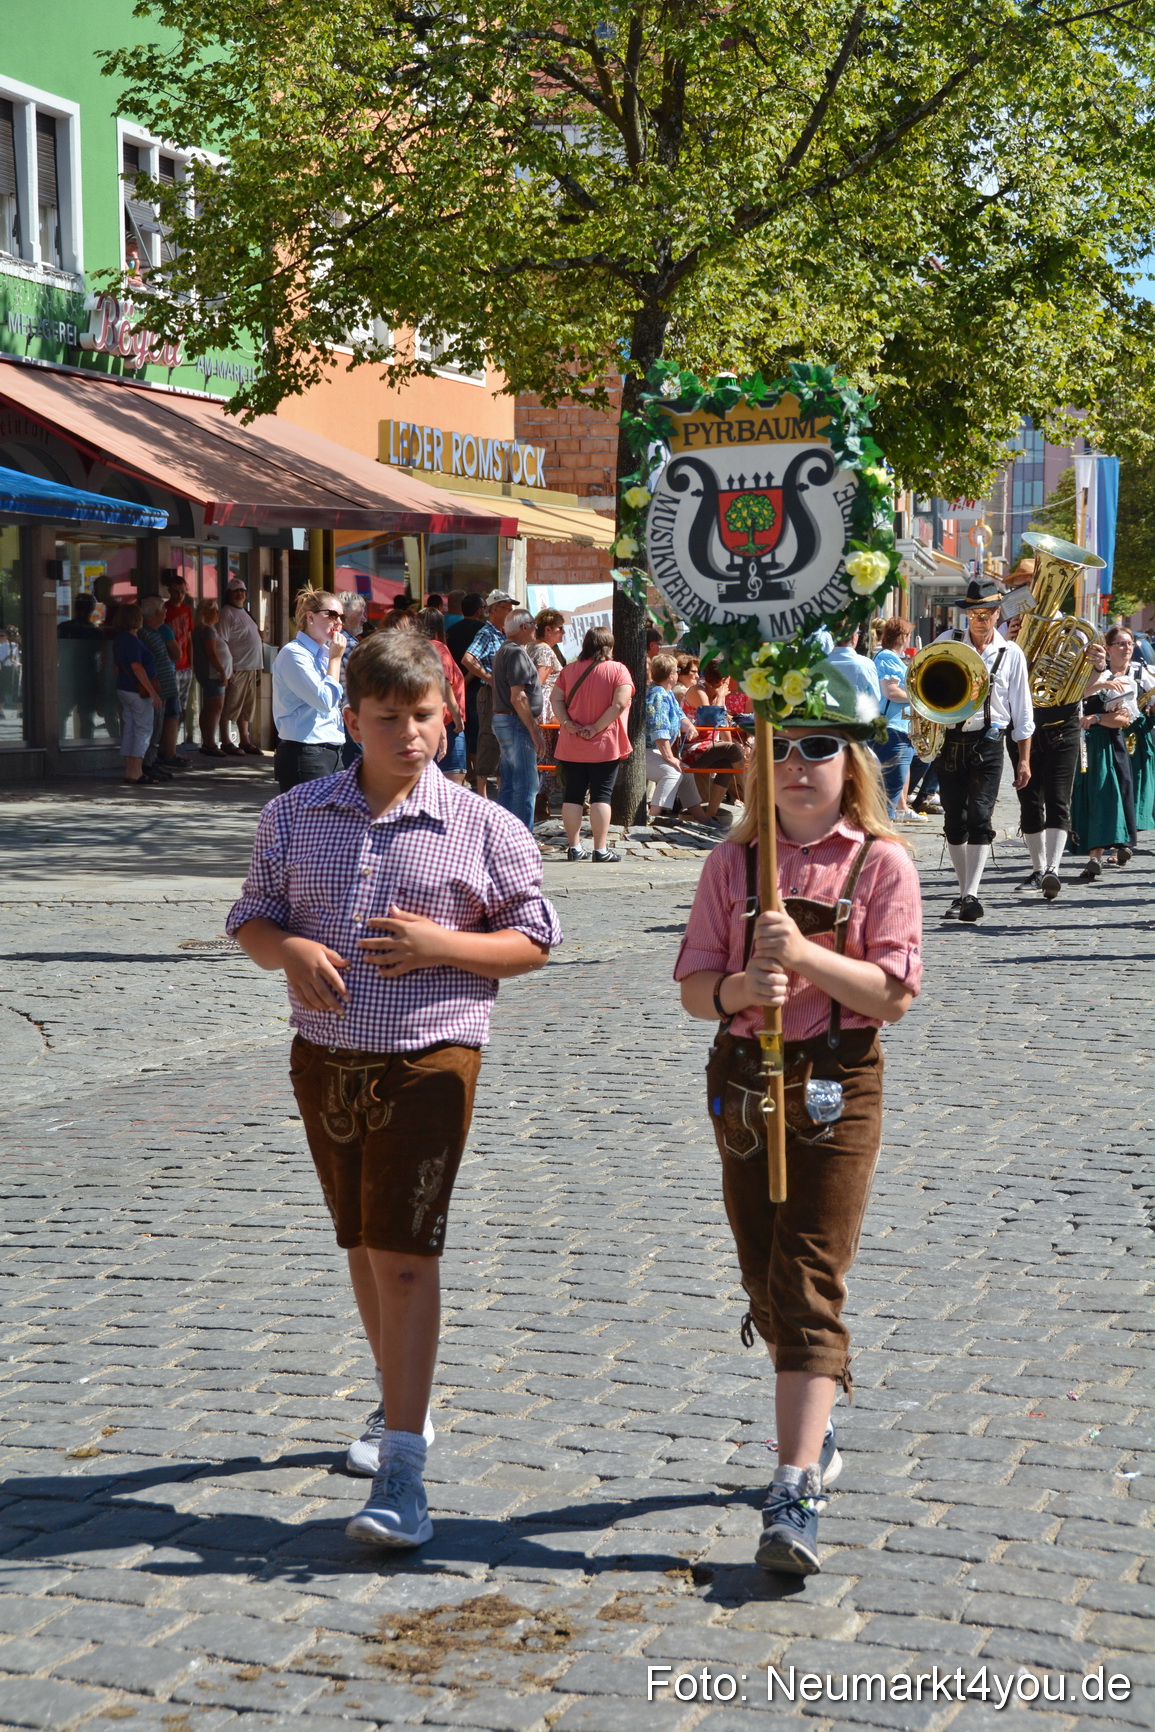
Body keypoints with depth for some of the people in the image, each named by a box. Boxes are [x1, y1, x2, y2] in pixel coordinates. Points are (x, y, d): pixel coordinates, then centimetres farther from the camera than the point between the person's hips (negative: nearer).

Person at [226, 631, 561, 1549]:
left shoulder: (485, 828, -5)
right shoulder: (294, 817, 4)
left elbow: (534, 941, 0)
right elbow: (253, 919, 10)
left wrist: (446, 945, -17)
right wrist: (291, 949, -13)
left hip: (431, 1060, -4)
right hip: (326, 1056, 5)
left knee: (405, 1253, -11)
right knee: (363, 1247, 17)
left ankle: (401, 1471, -10)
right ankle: (402, 1405, 38)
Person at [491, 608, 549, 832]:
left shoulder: (504, 651, 17)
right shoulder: (517, 653, -16)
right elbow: (517, 697, -22)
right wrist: (535, 731, -20)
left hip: (502, 720, 11)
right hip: (516, 723, -11)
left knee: (509, 785, 13)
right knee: (526, 786, -9)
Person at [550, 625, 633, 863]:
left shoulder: (569, 670, 5)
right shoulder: (618, 670, -6)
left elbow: (557, 700, -2)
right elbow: (620, 704, -16)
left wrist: (568, 724, -9)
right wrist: (597, 728, -13)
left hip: (571, 746, 3)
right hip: (604, 745, -3)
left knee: (572, 795, 8)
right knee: (601, 796, 0)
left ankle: (574, 847, 10)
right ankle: (601, 850, -1)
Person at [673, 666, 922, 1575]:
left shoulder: (880, 861, -5)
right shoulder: (733, 860, 5)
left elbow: (895, 992, -11)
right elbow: (694, 983, 2)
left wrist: (805, 955, -23)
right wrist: (743, 989, -20)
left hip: (837, 1086, -4)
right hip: (742, 1080, 4)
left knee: (810, 1287, -11)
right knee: (766, 1286, 14)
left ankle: (796, 1492, -14)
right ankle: (816, 1432, 36)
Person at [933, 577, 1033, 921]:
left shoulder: (1011, 654, 4)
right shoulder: (946, 643, 6)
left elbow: (1022, 711, 6)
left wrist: (1024, 759, 3)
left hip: (988, 744, -2)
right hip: (949, 741, 2)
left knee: (979, 817, -13)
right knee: (954, 820, 4)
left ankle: (971, 895, -17)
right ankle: (963, 891, 16)